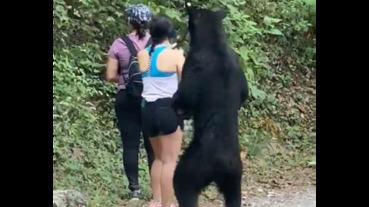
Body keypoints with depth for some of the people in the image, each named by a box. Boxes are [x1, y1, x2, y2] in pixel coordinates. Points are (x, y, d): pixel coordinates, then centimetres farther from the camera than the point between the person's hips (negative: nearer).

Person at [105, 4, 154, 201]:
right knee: (153, 145, 7)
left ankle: (134, 189, 4)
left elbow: (111, 76, -5)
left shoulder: (119, 44, -4)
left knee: (130, 145, 5)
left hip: (127, 98, -1)